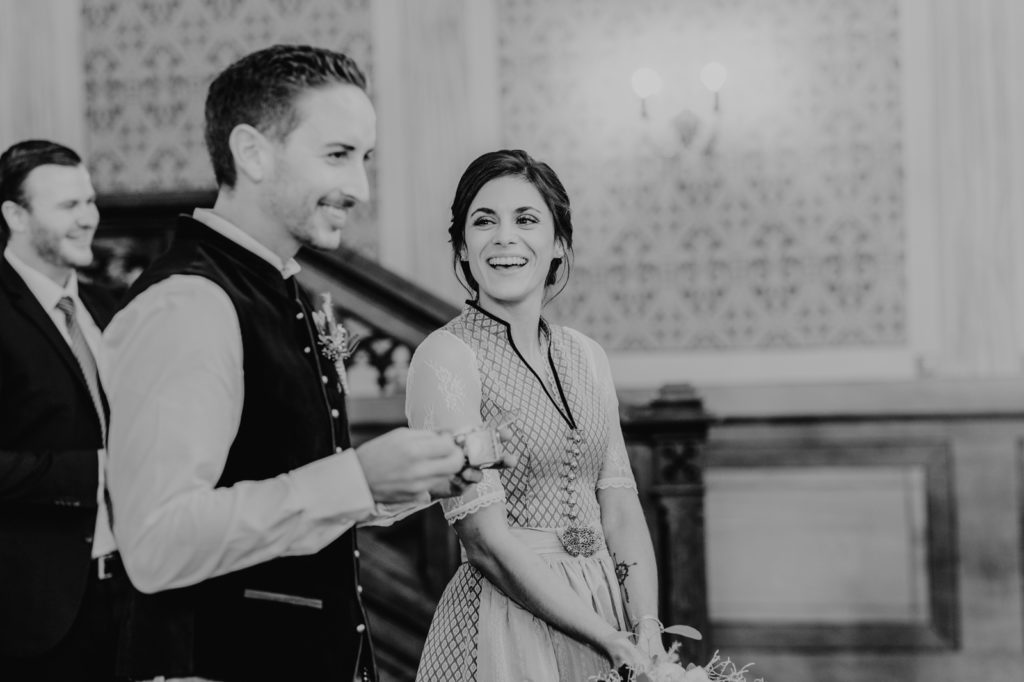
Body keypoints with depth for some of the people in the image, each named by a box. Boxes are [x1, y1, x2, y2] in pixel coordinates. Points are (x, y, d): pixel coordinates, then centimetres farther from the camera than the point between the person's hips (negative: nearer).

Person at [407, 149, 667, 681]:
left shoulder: (587, 357, 6)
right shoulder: (446, 358, -12)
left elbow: (622, 514, 3)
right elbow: (487, 542, -17)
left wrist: (648, 635, -11)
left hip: (606, 605, 6)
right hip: (506, 623, -5)